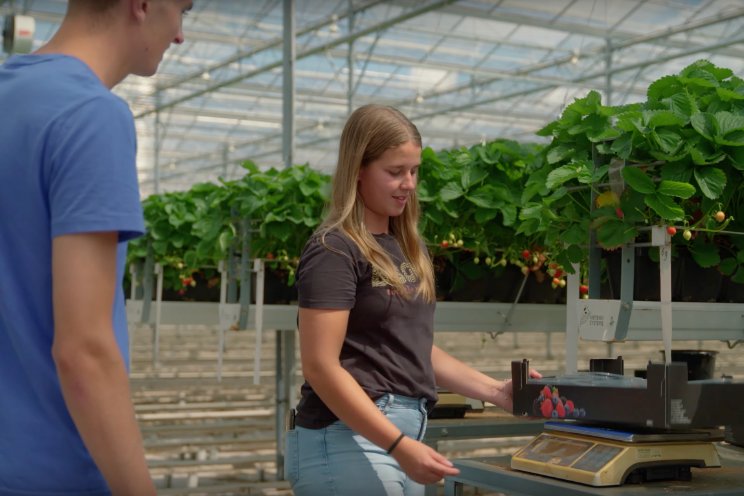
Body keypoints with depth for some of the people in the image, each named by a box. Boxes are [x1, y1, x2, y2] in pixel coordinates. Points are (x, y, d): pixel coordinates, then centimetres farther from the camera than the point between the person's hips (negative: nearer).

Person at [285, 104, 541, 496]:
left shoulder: (406, 248, 14)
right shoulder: (334, 250, -11)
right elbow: (321, 367, -18)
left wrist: (495, 392, 10)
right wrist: (398, 445, -23)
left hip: (403, 434, 8)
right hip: (350, 439, -8)